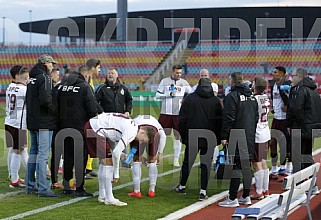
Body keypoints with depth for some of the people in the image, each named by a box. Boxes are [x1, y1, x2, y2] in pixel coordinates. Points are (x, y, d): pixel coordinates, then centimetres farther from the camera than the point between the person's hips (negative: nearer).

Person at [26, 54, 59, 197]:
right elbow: (45, 100, -22)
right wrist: (55, 112, -10)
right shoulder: (44, 77, -12)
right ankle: (43, 189, -10)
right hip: (44, 122, -9)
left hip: (32, 121, 9)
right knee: (43, 154, -9)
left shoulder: (32, 78, 15)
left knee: (34, 152, 16)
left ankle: (30, 186, 22)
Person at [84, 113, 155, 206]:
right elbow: (116, 153, -21)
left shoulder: (131, 126, 11)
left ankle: (102, 196, 24)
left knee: (104, 162, 17)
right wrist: (116, 174, -13)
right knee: (108, 162, -8)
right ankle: (109, 199, -3)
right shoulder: (131, 132, -18)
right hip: (95, 129, -11)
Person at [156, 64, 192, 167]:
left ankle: (176, 160, 11)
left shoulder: (184, 82, 8)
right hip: (166, 112, -1)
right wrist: (168, 94, -9)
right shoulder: (164, 81, 5)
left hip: (179, 113, 2)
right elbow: (157, 95, 6)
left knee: (178, 136, 4)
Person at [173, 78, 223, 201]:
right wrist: (218, 139, 11)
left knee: (188, 162, 13)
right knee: (206, 164, 3)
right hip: (209, 139, 0)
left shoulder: (189, 98, 0)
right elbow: (219, 121, 5)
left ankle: (182, 187, 26)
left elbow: (182, 118, 0)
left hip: (191, 138, 0)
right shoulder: (215, 100, 2)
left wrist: (183, 135, 7)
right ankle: (203, 192, -1)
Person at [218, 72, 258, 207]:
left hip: (236, 138, -7)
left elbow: (229, 119, -15)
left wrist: (224, 136, -11)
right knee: (247, 166, 12)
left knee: (235, 167, -7)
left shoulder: (232, 96, -11)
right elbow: (256, 117, 19)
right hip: (250, 138, 8)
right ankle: (246, 197, 17)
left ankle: (232, 198, -6)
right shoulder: (252, 97, 14)